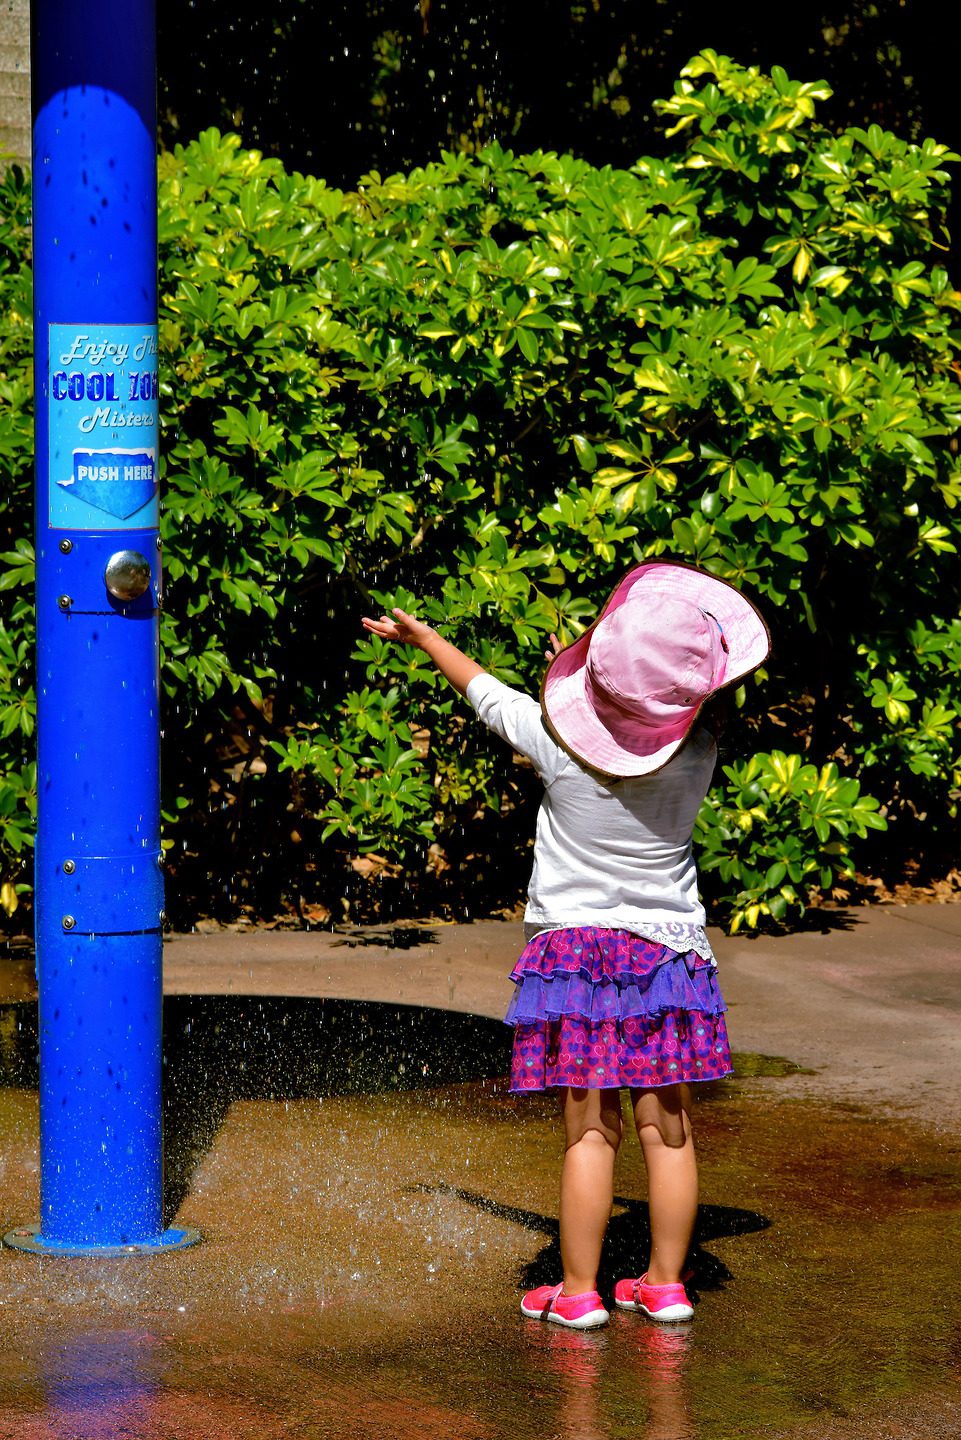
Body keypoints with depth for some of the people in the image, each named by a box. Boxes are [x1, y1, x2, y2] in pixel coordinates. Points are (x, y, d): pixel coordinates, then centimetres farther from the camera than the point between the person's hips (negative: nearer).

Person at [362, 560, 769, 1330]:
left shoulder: (562, 740, -13)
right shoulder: (694, 753, -10)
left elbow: (486, 692, 5)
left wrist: (423, 637, 22)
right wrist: (583, 675, 24)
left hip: (576, 949, -2)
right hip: (669, 949, 2)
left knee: (590, 1132, 0)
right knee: (669, 1128, 7)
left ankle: (578, 1291, 5)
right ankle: (666, 1284, 14)